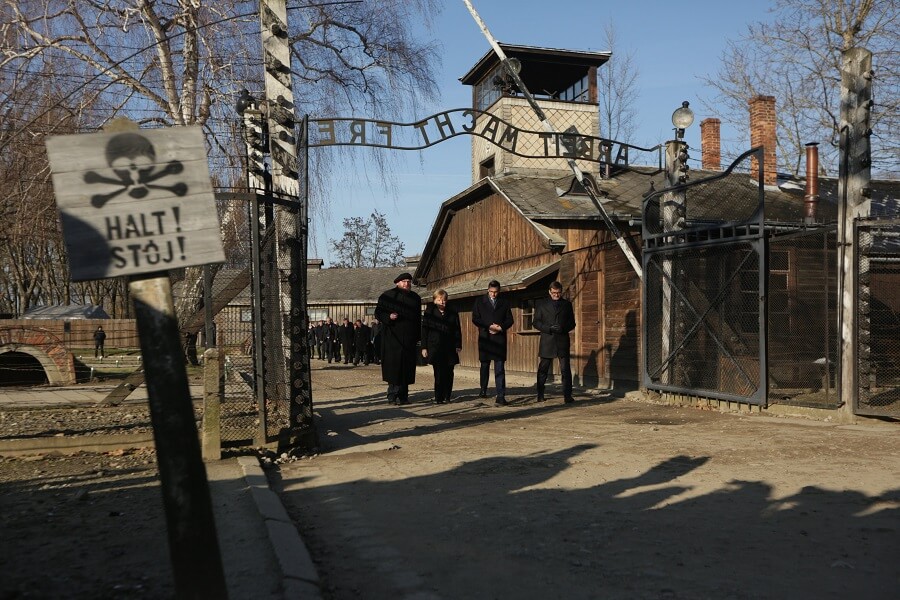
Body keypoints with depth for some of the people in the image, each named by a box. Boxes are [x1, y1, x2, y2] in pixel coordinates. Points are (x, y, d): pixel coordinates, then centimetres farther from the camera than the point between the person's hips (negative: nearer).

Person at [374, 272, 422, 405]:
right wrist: (388, 317, -17)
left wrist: (418, 337, 12)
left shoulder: (416, 298, 15)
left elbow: (418, 319, 18)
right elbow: (378, 313, 3)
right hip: (392, 338, -4)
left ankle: (402, 395, 9)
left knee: (406, 367, 3)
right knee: (393, 365, -6)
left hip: (409, 339, 4)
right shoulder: (387, 296, 3)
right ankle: (393, 394, -2)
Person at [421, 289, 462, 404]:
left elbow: (457, 330, 12)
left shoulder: (453, 313, 11)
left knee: (448, 373, 3)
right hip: (435, 348, -2)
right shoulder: (429, 313, 5)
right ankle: (439, 398, 0)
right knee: (439, 374, -6)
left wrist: (458, 345, 3)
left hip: (449, 349, 2)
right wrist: (424, 347, -1)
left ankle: (446, 397, 14)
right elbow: (424, 330, 4)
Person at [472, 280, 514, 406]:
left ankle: (501, 396, -12)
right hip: (485, 339, 1)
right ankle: (483, 390, 32)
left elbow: (509, 320, 8)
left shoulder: (504, 303, 9)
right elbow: (475, 319, 0)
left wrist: (500, 328, -10)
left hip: (499, 339, -1)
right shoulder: (480, 302, 7)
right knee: (485, 366, 14)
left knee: (500, 369, -8)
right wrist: (489, 327, -12)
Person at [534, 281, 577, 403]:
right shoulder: (542, 304, 8)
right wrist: (549, 328, -12)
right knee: (543, 370, 4)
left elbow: (572, 323, 12)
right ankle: (540, 395, 15)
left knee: (565, 369, -4)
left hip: (562, 341, 0)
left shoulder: (567, 304, 12)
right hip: (547, 341, 0)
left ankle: (567, 396, -1)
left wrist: (563, 328, -9)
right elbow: (536, 323, 4)